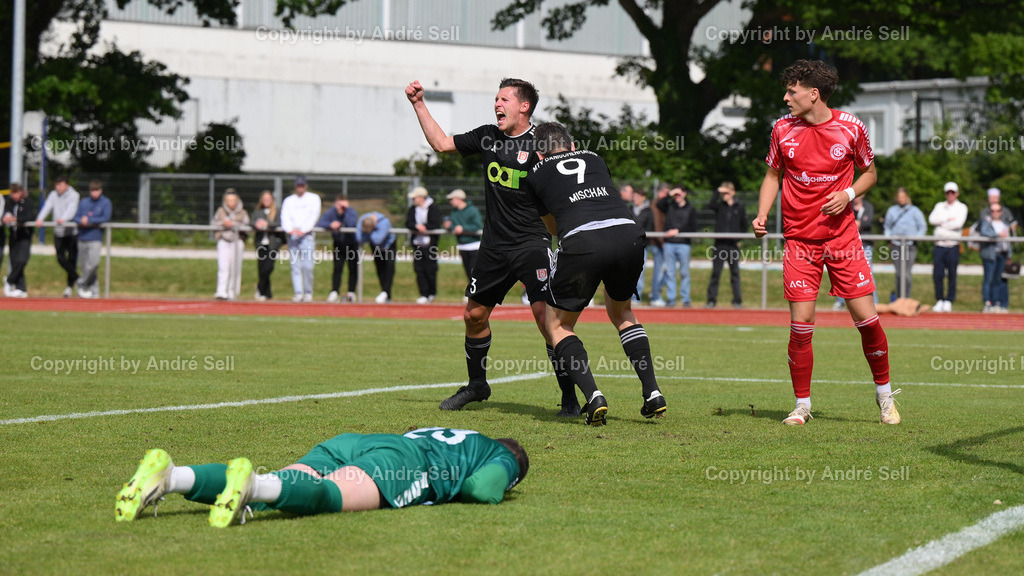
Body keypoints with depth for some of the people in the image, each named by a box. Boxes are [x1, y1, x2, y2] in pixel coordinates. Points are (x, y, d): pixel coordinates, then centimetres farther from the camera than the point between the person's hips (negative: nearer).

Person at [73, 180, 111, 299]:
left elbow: (106, 218, -8)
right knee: (85, 265, 3)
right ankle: (94, 290, 11)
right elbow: (76, 217, 10)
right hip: (82, 238, 4)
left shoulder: (106, 202, 3)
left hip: (96, 237, -4)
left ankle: (81, 284, -3)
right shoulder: (84, 202, 13)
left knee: (94, 263, -20)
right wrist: (81, 221, -13)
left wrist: (89, 220, -12)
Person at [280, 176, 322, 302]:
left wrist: (303, 230, -15)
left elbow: (314, 216, -1)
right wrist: (290, 229, -15)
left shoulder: (313, 198, 12)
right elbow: (285, 217, 6)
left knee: (307, 266, -12)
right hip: (292, 236, 3)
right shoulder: (288, 200, 19)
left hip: (307, 235, -3)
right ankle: (298, 293, -4)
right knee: (295, 266, -4)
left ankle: (308, 293, -2)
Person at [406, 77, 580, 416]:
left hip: (533, 244, -6)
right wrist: (419, 104, 16)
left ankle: (570, 398, -12)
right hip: (494, 245, 6)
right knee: (474, 314, 13)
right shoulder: (488, 137, 8)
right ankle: (477, 385, 35)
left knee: (546, 315, -19)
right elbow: (441, 143, 19)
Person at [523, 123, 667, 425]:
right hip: (628, 233, 4)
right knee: (621, 313, 30)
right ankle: (652, 393, 18)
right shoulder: (594, 158, 29)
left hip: (582, 243, -3)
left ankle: (593, 396, -4)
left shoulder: (535, 175, 23)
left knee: (558, 325, 16)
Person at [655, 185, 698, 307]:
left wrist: (678, 231, -7)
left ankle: (685, 299, 4)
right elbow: (659, 205, -9)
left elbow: (693, 228, 1)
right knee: (670, 272, 1)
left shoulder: (690, 209, 7)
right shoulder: (669, 206, 11)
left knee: (684, 273, -1)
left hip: (683, 244, -2)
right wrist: (669, 195, -13)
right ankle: (671, 299, 5)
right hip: (669, 243, 2)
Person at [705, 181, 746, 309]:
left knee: (735, 273, 2)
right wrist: (717, 192, -20)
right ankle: (711, 300, 4)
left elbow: (743, 225, 12)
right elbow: (710, 206, -18)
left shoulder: (739, 207, 6)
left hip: (733, 244, 0)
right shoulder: (719, 206, 4)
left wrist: (739, 239, 2)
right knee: (715, 273, 1)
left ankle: (737, 300, 5)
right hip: (719, 244, 0)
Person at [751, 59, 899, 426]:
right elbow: (773, 175, 13)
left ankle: (884, 394, 16)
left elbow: (870, 173, 10)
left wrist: (848, 194, -9)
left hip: (842, 236, -1)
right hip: (799, 240, 1)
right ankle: (802, 405, 7)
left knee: (865, 317, -3)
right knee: (800, 324, -7)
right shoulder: (783, 129, 0)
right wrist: (762, 216, -2)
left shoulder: (851, 128, -4)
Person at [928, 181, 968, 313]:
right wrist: (948, 219, -7)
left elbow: (958, 223, -9)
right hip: (939, 244, 3)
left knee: (952, 275, -3)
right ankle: (939, 301, 5)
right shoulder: (940, 206, 18)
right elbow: (932, 219, 1)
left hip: (953, 246, -3)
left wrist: (942, 224, -2)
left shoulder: (961, 207, 7)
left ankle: (949, 301, 2)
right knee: (937, 274, -3)